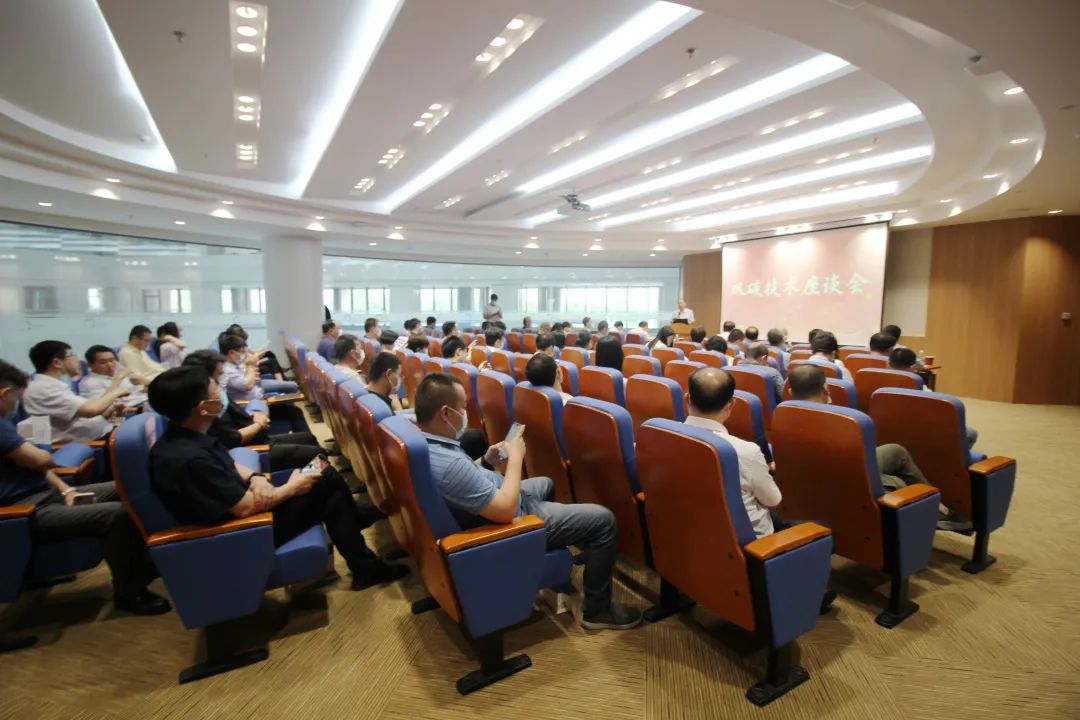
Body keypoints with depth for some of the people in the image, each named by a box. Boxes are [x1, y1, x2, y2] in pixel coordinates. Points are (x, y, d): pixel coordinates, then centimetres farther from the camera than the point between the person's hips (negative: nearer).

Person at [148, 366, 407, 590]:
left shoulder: (186, 437, -2)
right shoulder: (190, 459, -32)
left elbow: (228, 465, 12)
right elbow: (246, 508, -27)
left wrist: (256, 478, -9)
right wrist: (292, 488, -12)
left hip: (240, 503, 9)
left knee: (328, 479, 5)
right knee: (329, 486, -9)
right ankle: (366, 567, 8)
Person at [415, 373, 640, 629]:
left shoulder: (423, 441, -8)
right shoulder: (449, 464, -38)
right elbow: (507, 511, -32)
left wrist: (488, 460, -2)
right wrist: (515, 457, -21)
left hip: (489, 501, 10)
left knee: (546, 484, 34)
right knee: (602, 520, -5)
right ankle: (597, 610, 13)